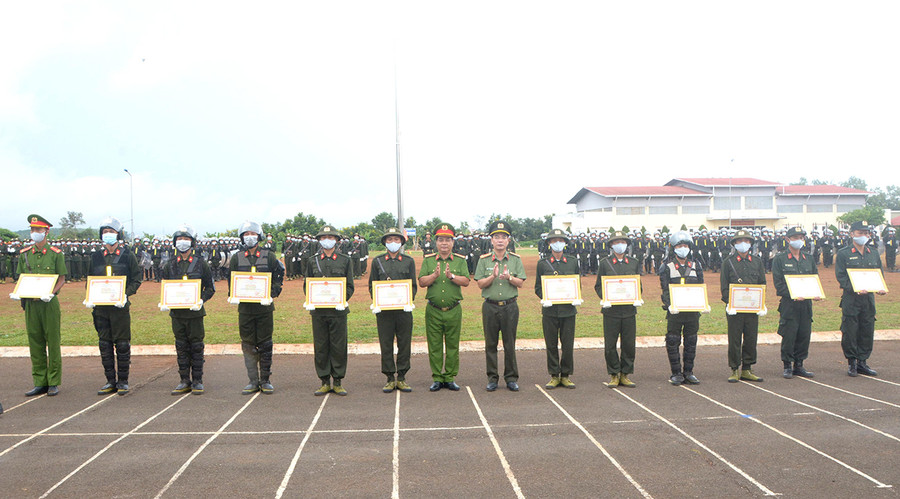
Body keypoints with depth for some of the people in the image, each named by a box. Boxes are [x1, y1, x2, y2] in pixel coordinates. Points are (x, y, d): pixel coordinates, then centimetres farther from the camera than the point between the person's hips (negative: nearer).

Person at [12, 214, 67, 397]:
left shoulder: (56, 254, -1)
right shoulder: (24, 254, 10)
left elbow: (62, 279, -1)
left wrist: (51, 293, -17)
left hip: (49, 303, -4)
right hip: (30, 303, 4)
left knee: (53, 342, 0)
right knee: (35, 343, 7)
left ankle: (54, 383, 8)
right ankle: (39, 383, 15)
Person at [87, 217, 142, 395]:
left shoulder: (127, 256, 1)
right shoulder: (96, 257, 11)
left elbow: (136, 280, 1)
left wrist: (125, 294, -14)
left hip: (120, 307, -4)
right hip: (100, 307, 4)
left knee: (122, 344, 0)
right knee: (105, 345, 7)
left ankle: (123, 381, 9)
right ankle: (110, 381, 15)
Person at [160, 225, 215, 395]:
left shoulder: (201, 263, -1)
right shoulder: (170, 265, 9)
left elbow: (210, 288, 1)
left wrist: (201, 300, -16)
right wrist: (164, 303, -1)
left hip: (195, 312, -3)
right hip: (177, 313, 3)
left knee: (196, 347, 2)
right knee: (181, 348, 8)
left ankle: (197, 381, 11)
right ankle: (185, 381, 16)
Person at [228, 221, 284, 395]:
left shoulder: (269, 256, 3)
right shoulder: (236, 258, 8)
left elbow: (278, 278, 3)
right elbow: (231, 280, 12)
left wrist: (271, 295, -12)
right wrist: (233, 296, -6)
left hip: (264, 307, -2)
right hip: (244, 307, 2)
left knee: (265, 344, 2)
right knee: (248, 345, 4)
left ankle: (265, 380, 12)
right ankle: (253, 381, 12)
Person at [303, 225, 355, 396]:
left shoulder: (345, 260, 6)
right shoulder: (312, 261, 10)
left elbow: (349, 286, 5)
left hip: (338, 310, -1)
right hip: (318, 310, 1)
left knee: (339, 346, 1)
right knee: (320, 347, 4)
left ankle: (338, 382, 11)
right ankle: (325, 382, 13)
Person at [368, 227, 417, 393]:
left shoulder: (409, 261, 8)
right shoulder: (377, 261, 8)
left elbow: (414, 286, 8)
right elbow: (372, 285, 10)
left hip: (404, 309, 0)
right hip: (383, 310, 0)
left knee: (404, 344, 2)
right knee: (386, 345, 2)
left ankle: (401, 378, 12)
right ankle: (390, 378, 11)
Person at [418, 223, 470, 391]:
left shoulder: (460, 261, 5)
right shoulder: (428, 261, 6)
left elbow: (466, 281, -7)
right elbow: (422, 282, -3)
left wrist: (451, 275, -21)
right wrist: (435, 275, -18)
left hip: (453, 310, 0)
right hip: (433, 310, 0)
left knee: (453, 345, 5)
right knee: (434, 346, 3)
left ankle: (450, 378, 15)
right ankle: (437, 378, 12)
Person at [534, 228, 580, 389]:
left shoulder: (573, 262, 9)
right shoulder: (542, 263, 5)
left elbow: (578, 284, 14)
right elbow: (538, 287, 6)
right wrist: (544, 298, -12)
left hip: (568, 309, 1)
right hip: (550, 309, -1)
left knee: (568, 344, 3)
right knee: (551, 344, 3)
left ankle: (566, 375, 15)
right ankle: (554, 376, 13)